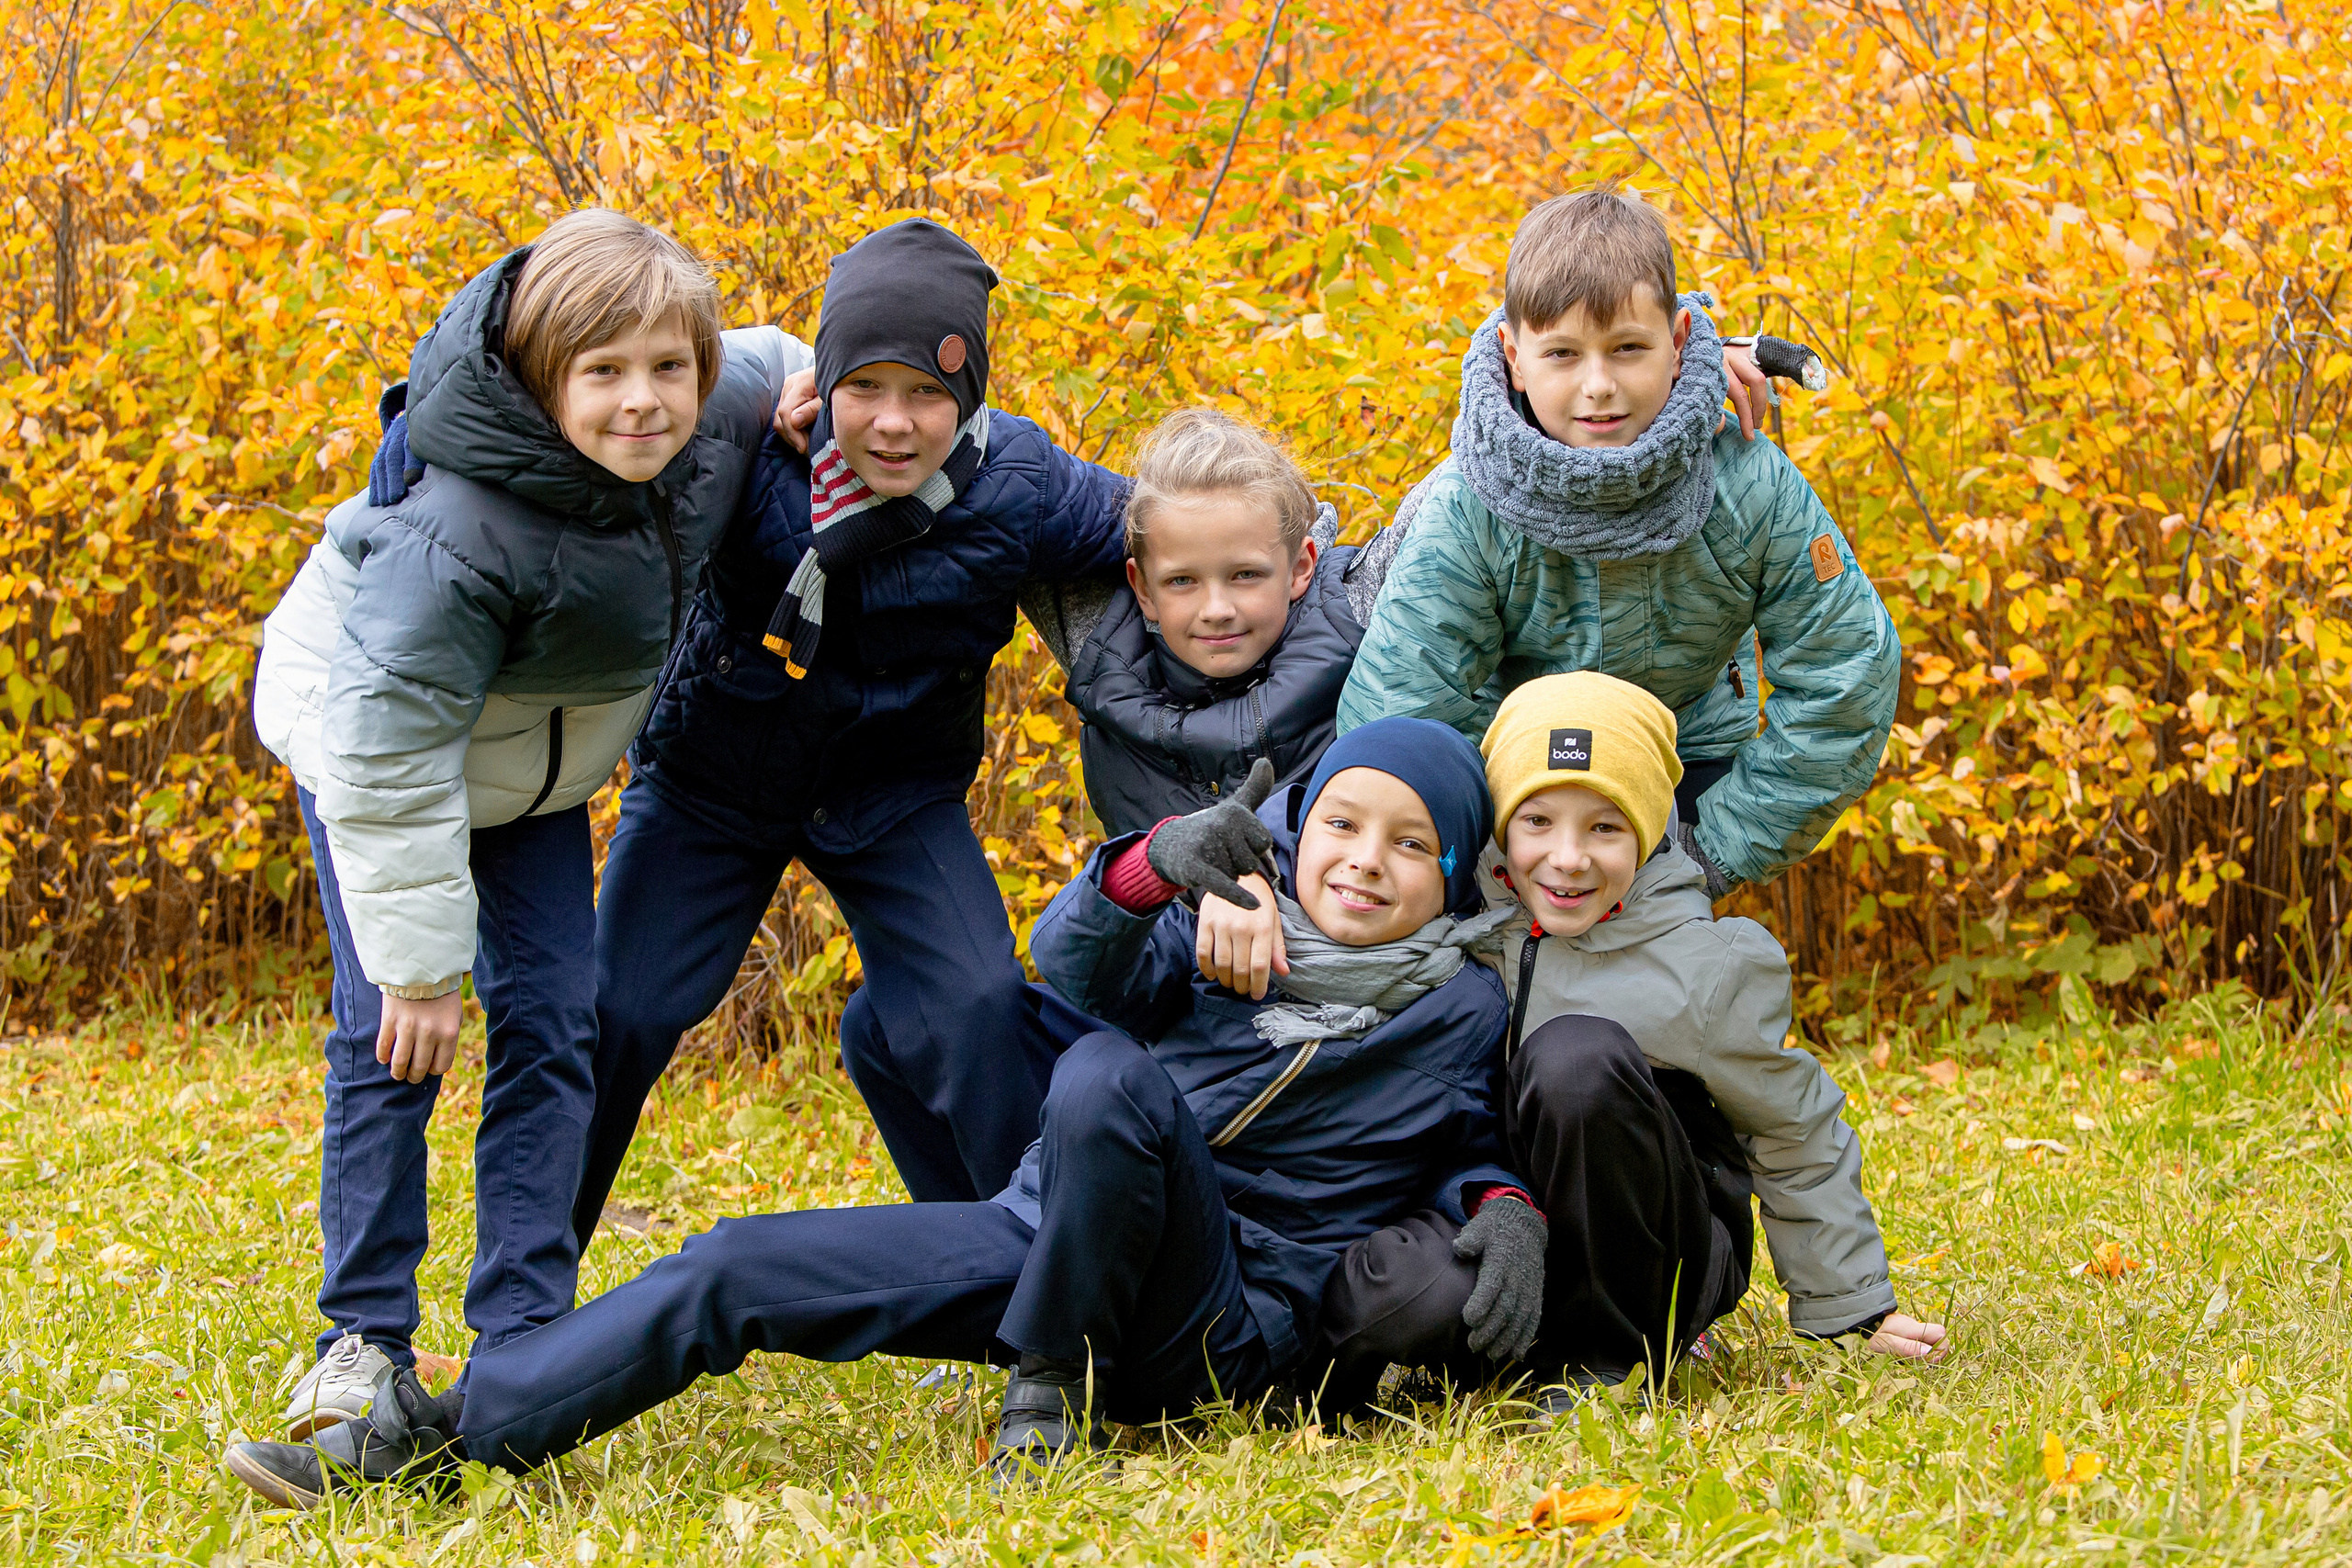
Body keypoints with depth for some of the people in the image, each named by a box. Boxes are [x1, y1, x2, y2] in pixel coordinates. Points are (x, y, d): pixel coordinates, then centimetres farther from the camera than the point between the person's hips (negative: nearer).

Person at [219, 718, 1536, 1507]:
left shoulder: (1465, 1014, 6)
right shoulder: (1225, 925, 11)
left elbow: (1465, 1152, 17)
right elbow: (1070, 967, -1)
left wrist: (1506, 1220, -5)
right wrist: (1155, 867, -20)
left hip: (1219, 1323, -4)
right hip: (1047, 1237, 5)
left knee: (1109, 1077, -34)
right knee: (737, 1272, -8)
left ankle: (1060, 1386, -19)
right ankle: (440, 1439, -5)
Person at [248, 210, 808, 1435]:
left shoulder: (731, 407, -24)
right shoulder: (452, 530, -41)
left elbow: (780, 365, 5)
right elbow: (392, 755, -34)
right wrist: (419, 960, -30)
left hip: (532, 756, 5)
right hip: (368, 729, -5)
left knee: (552, 1022, -2)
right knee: (388, 1031, -10)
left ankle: (520, 1340, 1)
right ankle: (365, 1337, 3)